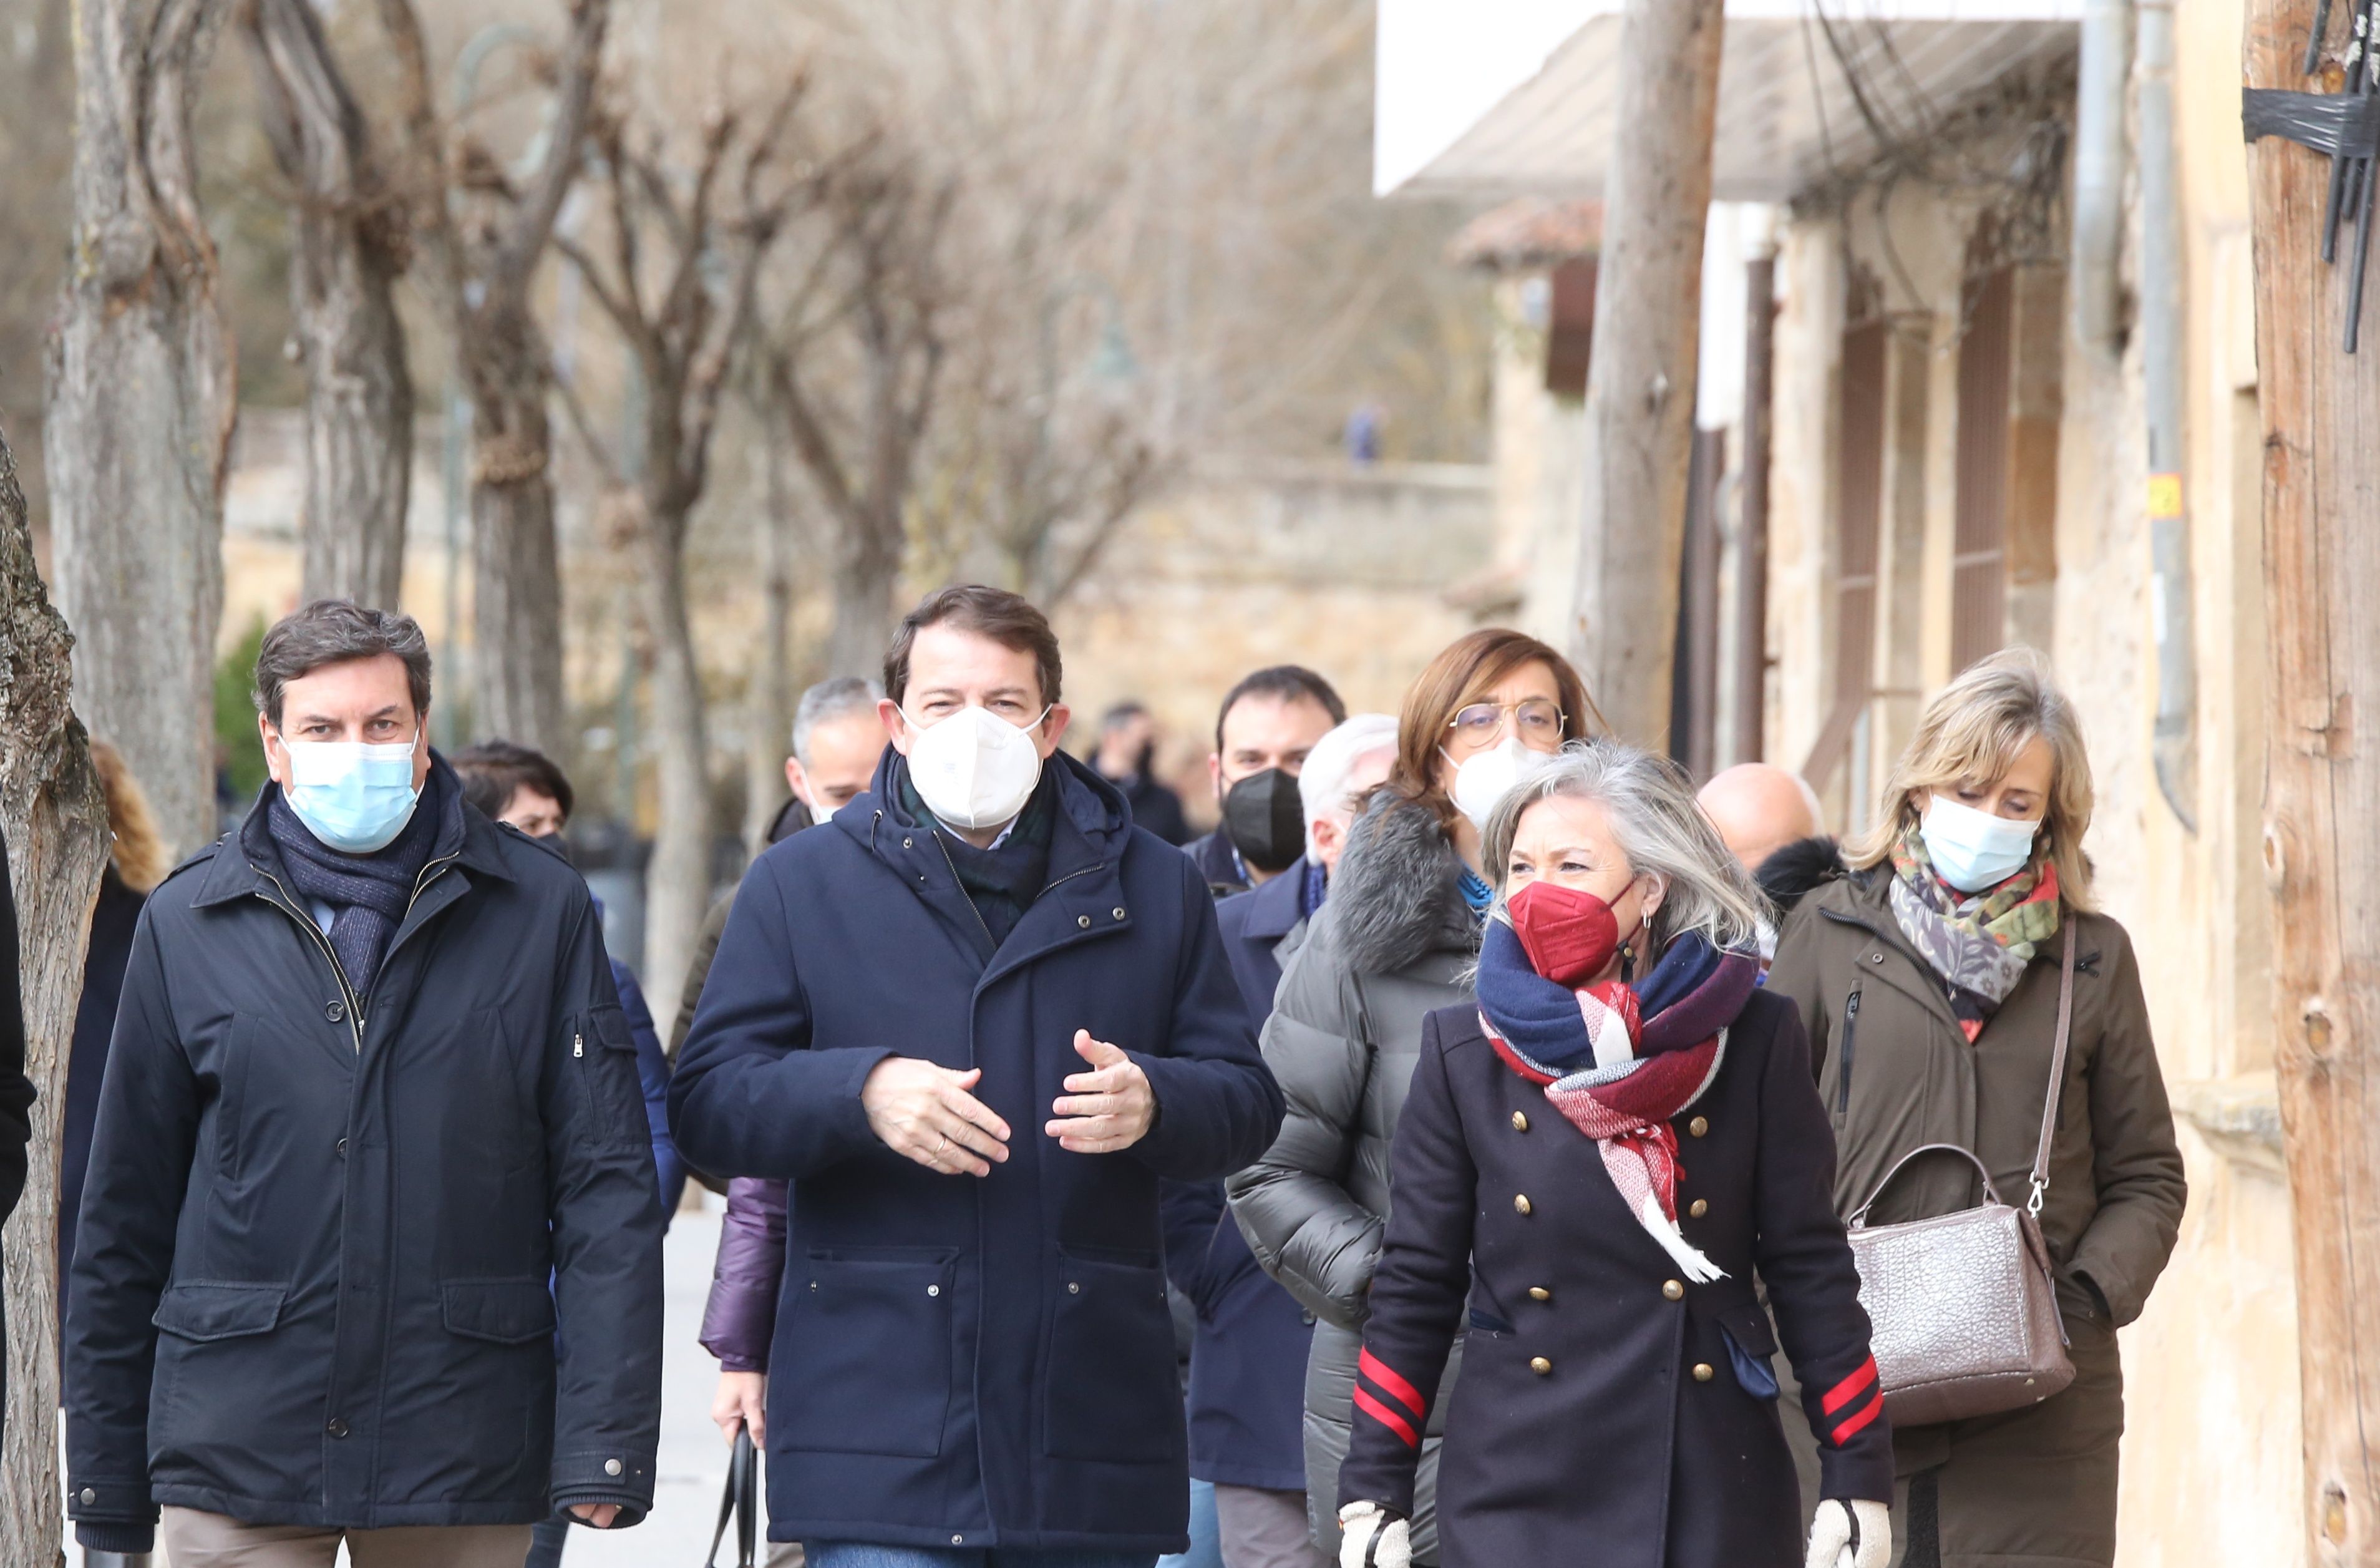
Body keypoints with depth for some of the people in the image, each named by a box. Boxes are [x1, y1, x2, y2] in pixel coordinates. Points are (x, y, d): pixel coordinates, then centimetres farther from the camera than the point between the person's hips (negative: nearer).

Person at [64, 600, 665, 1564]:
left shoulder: (540, 911, 4)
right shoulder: (188, 923, 7)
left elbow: (606, 1190, 1)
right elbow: (125, 1212, 10)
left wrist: (604, 1442, -8)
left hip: (467, 1470, 0)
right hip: (235, 1452, 0)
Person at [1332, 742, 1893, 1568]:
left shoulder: (1756, 1040, 0)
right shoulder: (1463, 1052, 3)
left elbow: (1811, 1269, 2)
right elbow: (1414, 1285, 5)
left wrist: (1858, 1476, -3)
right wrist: (1373, 1497, 1)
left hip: (1717, 1494, 0)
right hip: (1518, 1491, 1)